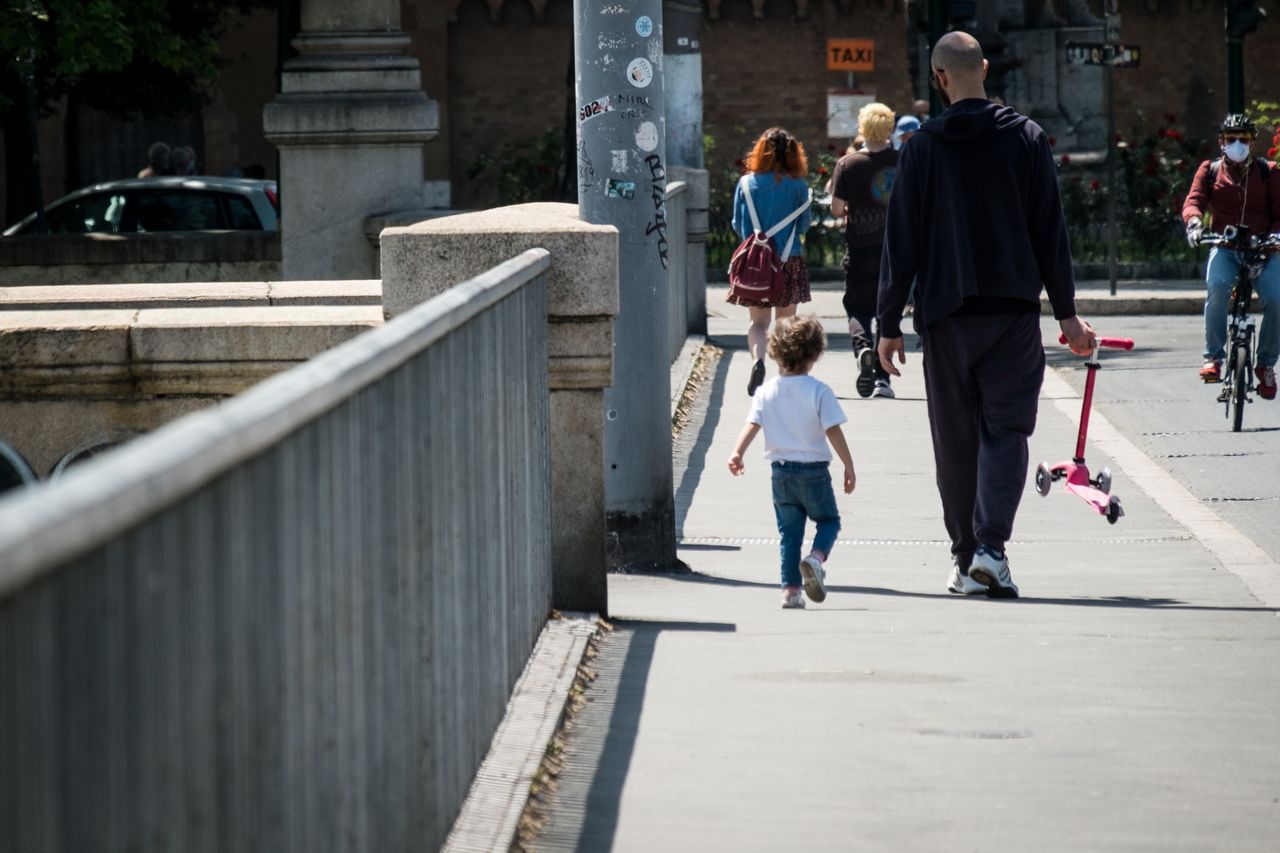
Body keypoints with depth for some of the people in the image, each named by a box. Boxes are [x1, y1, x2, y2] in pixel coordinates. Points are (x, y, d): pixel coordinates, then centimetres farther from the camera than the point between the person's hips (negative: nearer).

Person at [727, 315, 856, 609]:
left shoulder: (766, 392, 1)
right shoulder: (819, 392, -9)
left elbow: (752, 425, -11)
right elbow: (833, 431, -11)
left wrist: (737, 453, -18)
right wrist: (849, 466, -6)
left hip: (781, 471, 3)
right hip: (814, 471, -3)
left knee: (789, 531, 10)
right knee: (828, 520, 14)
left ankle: (790, 589, 4)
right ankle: (816, 557, -15)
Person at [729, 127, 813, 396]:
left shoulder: (746, 183, -3)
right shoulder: (798, 186, -5)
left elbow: (737, 225, 4)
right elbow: (803, 225, 2)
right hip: (790, 260, 0)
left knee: (758, 321, 5)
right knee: (785, 322, 11)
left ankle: (757, 359, -21)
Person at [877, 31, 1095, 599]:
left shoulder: (922, 148, 0)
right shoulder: (1026, 138, 1)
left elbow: (901, 243, 0)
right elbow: (1051, 233, 2)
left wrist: (889, 324, 5)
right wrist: (1067, 314, 7)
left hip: (945, 317, 0)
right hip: (1014, 315, 0)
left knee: (956, 440, 9)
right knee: (1006, 429, 1)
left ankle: (965, 561, 11)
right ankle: (990, 547, -16)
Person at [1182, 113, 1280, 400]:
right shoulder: (1210, 170, 10)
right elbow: (1194, 200, -3)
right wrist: (1194, 221, -27)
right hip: (1225, 248, 0)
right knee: (1217, 285, -33)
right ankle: (1213, 357, -24)